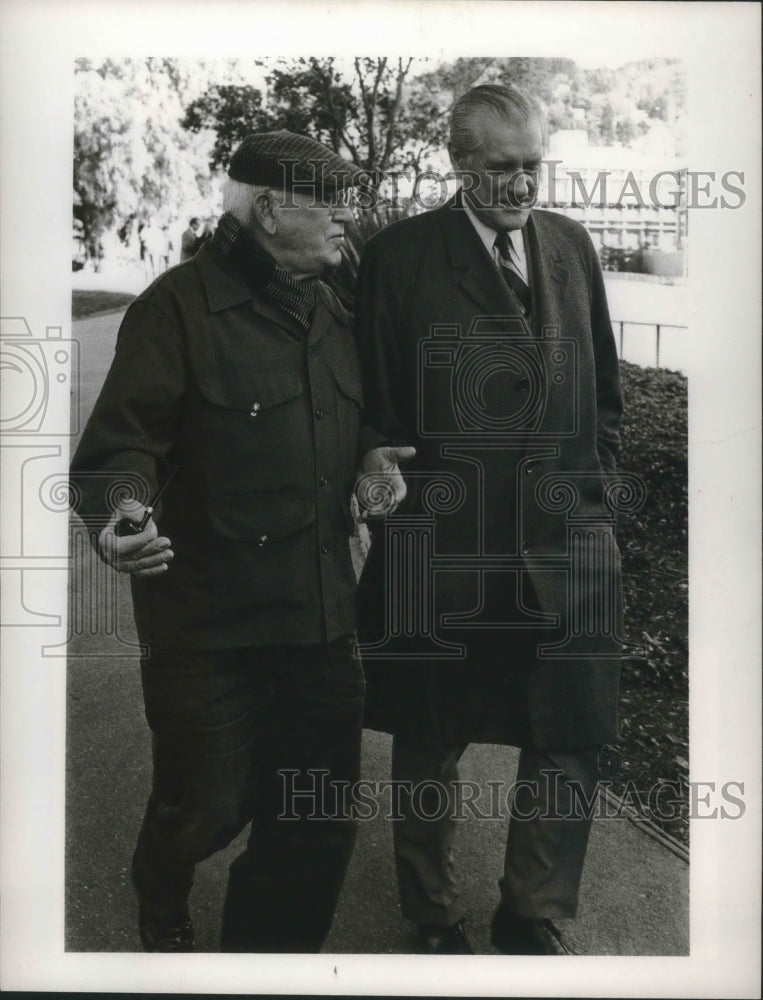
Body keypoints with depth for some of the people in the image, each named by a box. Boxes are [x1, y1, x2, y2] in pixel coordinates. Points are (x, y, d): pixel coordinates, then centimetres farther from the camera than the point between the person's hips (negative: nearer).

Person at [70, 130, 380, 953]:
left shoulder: (330, 313, 13)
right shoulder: (180, 306, -9)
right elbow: (123, 442, -15)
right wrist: (120, 513, -33)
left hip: (321, 617, 7)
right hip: (211, 618, -6)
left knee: (320, 824, 12)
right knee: (205, 809, 8)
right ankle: (161, 913, 44)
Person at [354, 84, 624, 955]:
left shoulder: (572, 244, 10)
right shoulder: (398, 256, -3)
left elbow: (602, 384, 16)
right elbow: (374, 405, 1)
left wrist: (593, 490, 10)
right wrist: (384, 472, -11)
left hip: (565, 541, 4)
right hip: (440, 547, -3)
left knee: (569, 742, 7)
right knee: (429, 747, 13)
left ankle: (533, 918, 32)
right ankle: (434, 918, 37)